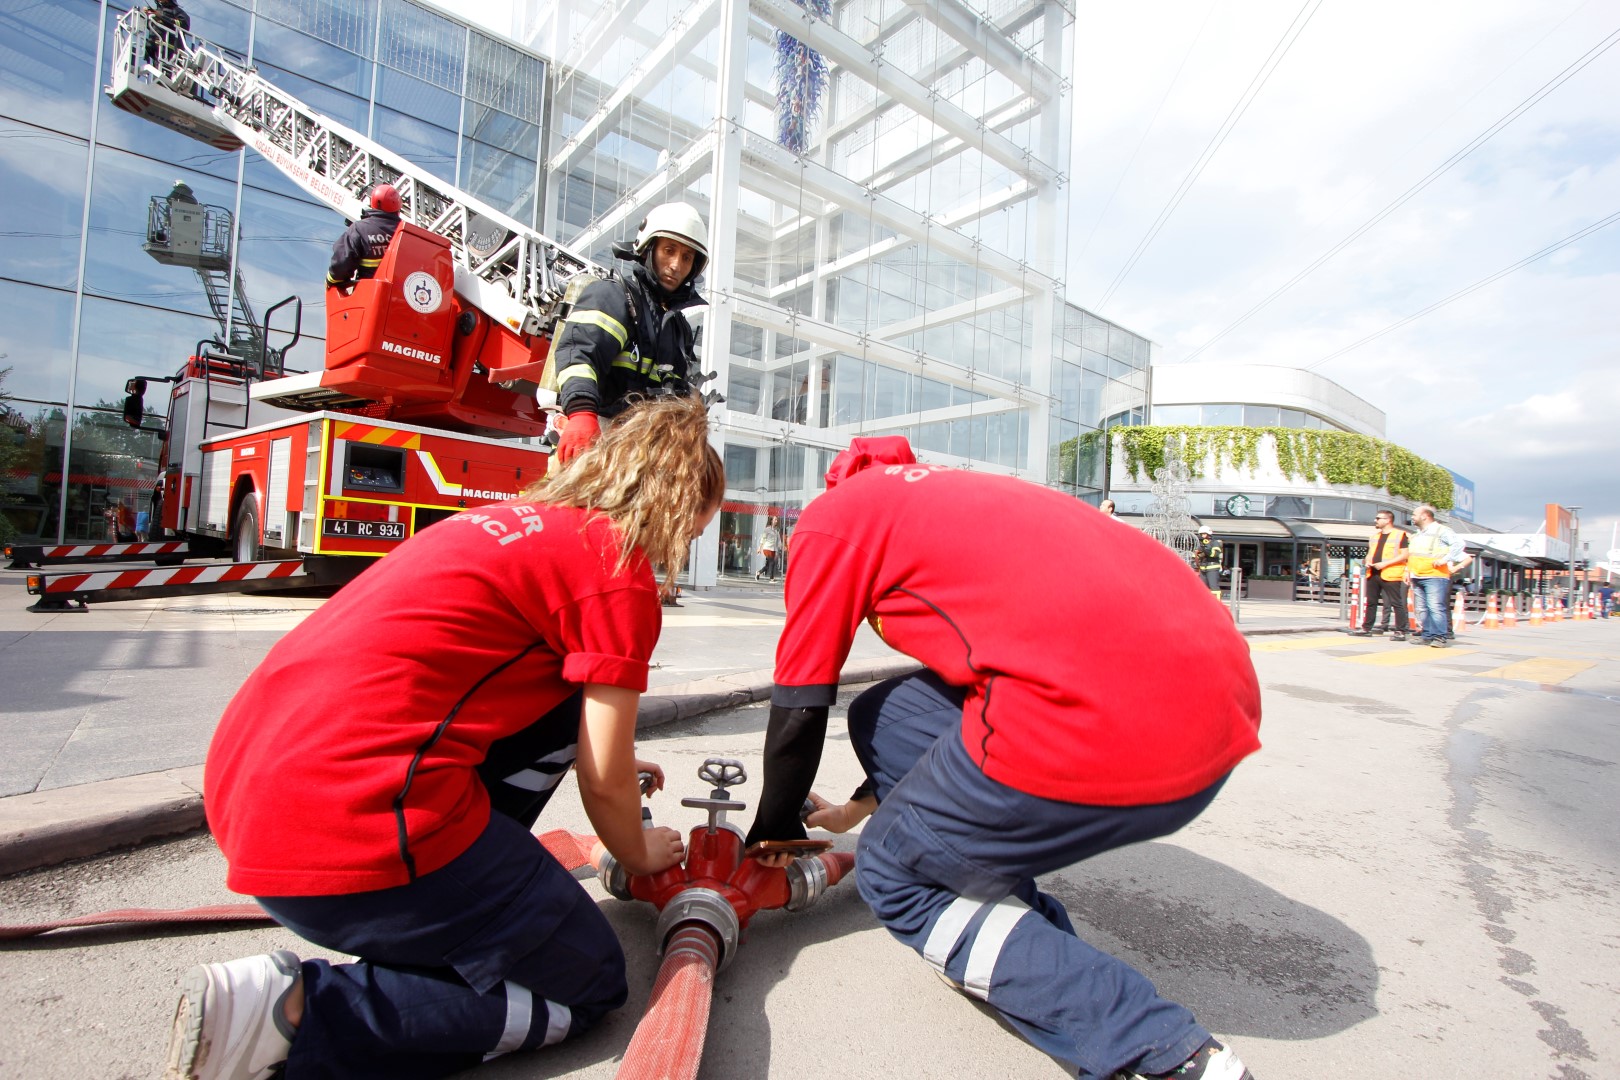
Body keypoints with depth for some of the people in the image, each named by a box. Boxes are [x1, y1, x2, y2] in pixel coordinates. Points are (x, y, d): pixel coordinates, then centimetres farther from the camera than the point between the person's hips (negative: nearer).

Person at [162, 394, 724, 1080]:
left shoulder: (516, 521, 19)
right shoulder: (618, 565, -7)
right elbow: (603, 784, -2)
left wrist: (616, 766, 41)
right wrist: (639, 855, 21)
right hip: (350, 826, -10)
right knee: (590, 986, 9)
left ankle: (457, 902, 16)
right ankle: (298, 1010, -4)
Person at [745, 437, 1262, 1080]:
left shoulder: (831, 517, 8)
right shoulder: (941, 496, 31)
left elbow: (798, 709, 11)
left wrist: (775, 834, 30)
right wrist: (862, 806, 47)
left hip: (1104, 731, -9)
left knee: (891, 876, 14)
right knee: (884, 718, 21)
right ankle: (1035, 938, 22)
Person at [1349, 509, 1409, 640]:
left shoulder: (1400, 535, -5)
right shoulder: (1374, 535, 17)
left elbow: (1404, 555, -11)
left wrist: (1385, 563, -18)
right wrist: (1368, 561, 5)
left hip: (1391, 575, -7)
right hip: (1373, 574, 7)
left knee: (1397, 604, -3)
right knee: (1370, 602, 11)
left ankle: (1400, 631, -1)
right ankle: (1366, 628, 18)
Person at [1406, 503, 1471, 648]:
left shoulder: (1441, 531, -3)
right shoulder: (1416, 535, 21)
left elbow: (1459, 544, -14)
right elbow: (1410, 556, 27)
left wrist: (1444, 560, -18)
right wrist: (1408, 571, 19)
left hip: (1435, 576, -8)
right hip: (1417, 577, 8)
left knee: (1435, 607, -13)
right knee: (1422, 609, 6)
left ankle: (1440, 637, -12)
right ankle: (1427, 635, 10)